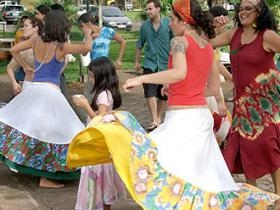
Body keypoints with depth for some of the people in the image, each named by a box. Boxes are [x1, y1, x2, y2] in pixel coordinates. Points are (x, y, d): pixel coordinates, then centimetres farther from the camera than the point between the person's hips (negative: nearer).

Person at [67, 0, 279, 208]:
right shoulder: (208, 47, 13)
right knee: (204, 176, 15)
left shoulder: (180, 41, -8)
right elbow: (214, 89, 19)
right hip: (203, 116, 8)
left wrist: (141, 79, -22)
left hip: (182, 117, -8)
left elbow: (179, 73, -28)